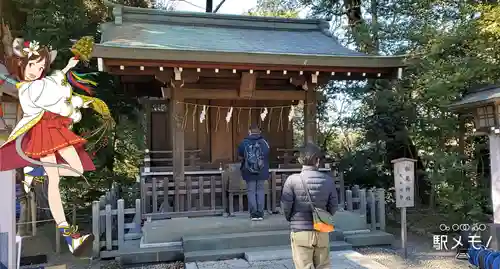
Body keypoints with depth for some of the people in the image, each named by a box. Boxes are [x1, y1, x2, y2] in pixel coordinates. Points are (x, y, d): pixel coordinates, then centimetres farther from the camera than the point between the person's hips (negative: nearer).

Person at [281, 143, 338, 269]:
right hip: (322, 232, 3)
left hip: (301, 231, -3)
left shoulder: (293, 180, -13)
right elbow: (334, 205, 2)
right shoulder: (328, 180, -4)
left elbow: (285, 205, -9)